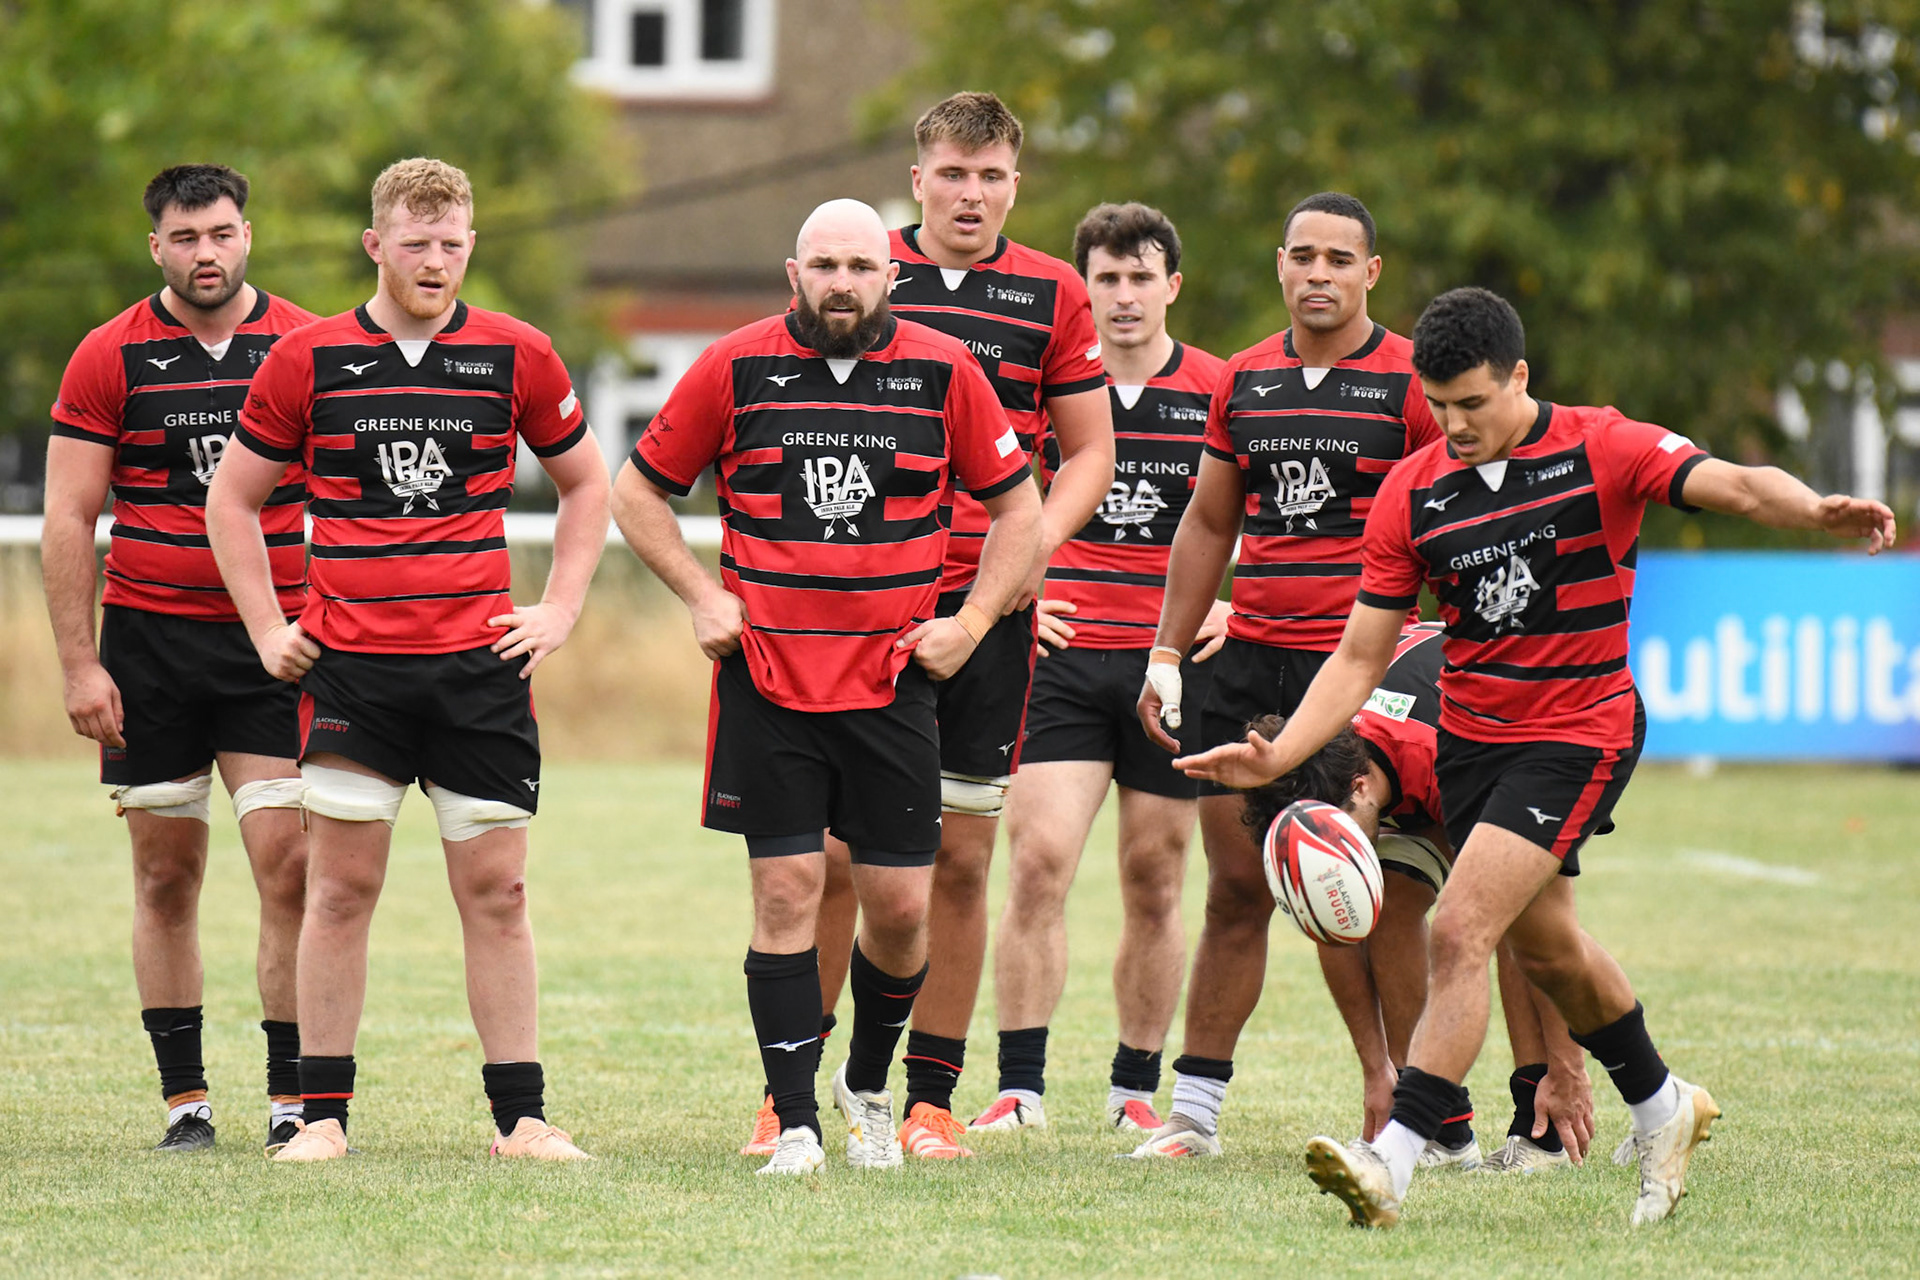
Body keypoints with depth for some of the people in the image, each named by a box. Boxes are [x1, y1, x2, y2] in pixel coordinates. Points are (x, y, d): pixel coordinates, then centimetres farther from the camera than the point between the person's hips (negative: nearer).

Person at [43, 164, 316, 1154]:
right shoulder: (112, 357, 1)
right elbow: (68, 519, 2)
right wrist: (79, 665, -5)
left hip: (277, 641, 0)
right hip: (149, 638, 0)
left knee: (290, 866, -8)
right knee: (167, 875, 3)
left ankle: (292, 1099, -2)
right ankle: (184, 1100, 10)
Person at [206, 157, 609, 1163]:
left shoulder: (516, 356, 5)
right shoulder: (309, 360, 2)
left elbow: (585, 484, 18)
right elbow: (232, 496, 12)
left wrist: (560, 609, 8)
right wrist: (266, 628, 5)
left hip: (481, 660, 1)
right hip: (350, 663, -1)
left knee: (496, 889, 1)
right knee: (342, 886, 0)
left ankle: (521, 1115, 6)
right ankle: (323, 1113, 6)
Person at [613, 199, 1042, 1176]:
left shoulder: (943, 371, 2)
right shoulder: (735, 369, 0)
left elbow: (1016, 506, 12)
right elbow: (639, 491, 10)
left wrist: (972, 621, 2)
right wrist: (704, 597, 0)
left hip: (894, 682, 1)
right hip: (767, 682, -1)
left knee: (900, 905, 0)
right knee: (787, 891, -5)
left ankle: (869, 1085, 25)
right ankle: (795, 1122, 1)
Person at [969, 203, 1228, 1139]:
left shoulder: (1219, 393, 4)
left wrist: (1232, 606, -2)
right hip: (1062, 653, -1)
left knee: (1154, 888, 5)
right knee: (1038, 864, -12)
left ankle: (1136, 1089, 15)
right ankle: (1021, 1088, -9)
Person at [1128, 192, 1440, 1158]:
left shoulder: (1411, 386, -2)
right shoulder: (1244, 381, 12)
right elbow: (1207, 524, 21)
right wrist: (1167, 654, 16)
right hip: (1251, 662, 4)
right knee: (1236, 889, 6)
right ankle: (1195, 1107, 10)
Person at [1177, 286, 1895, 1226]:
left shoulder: (1601, 450, -12)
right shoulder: (1412, 493, -1)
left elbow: (1731, 485, -25)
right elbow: (1360, 657, 1)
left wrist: (1815, 511, -47)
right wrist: (1277, 757, -11)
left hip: (1578, 733, -6)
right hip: (1469, 735, 6)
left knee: (1459, 934, -18)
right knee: (1547, 949, 19)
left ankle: (1392, 1166, -20)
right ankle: (1661, 1108, 43)